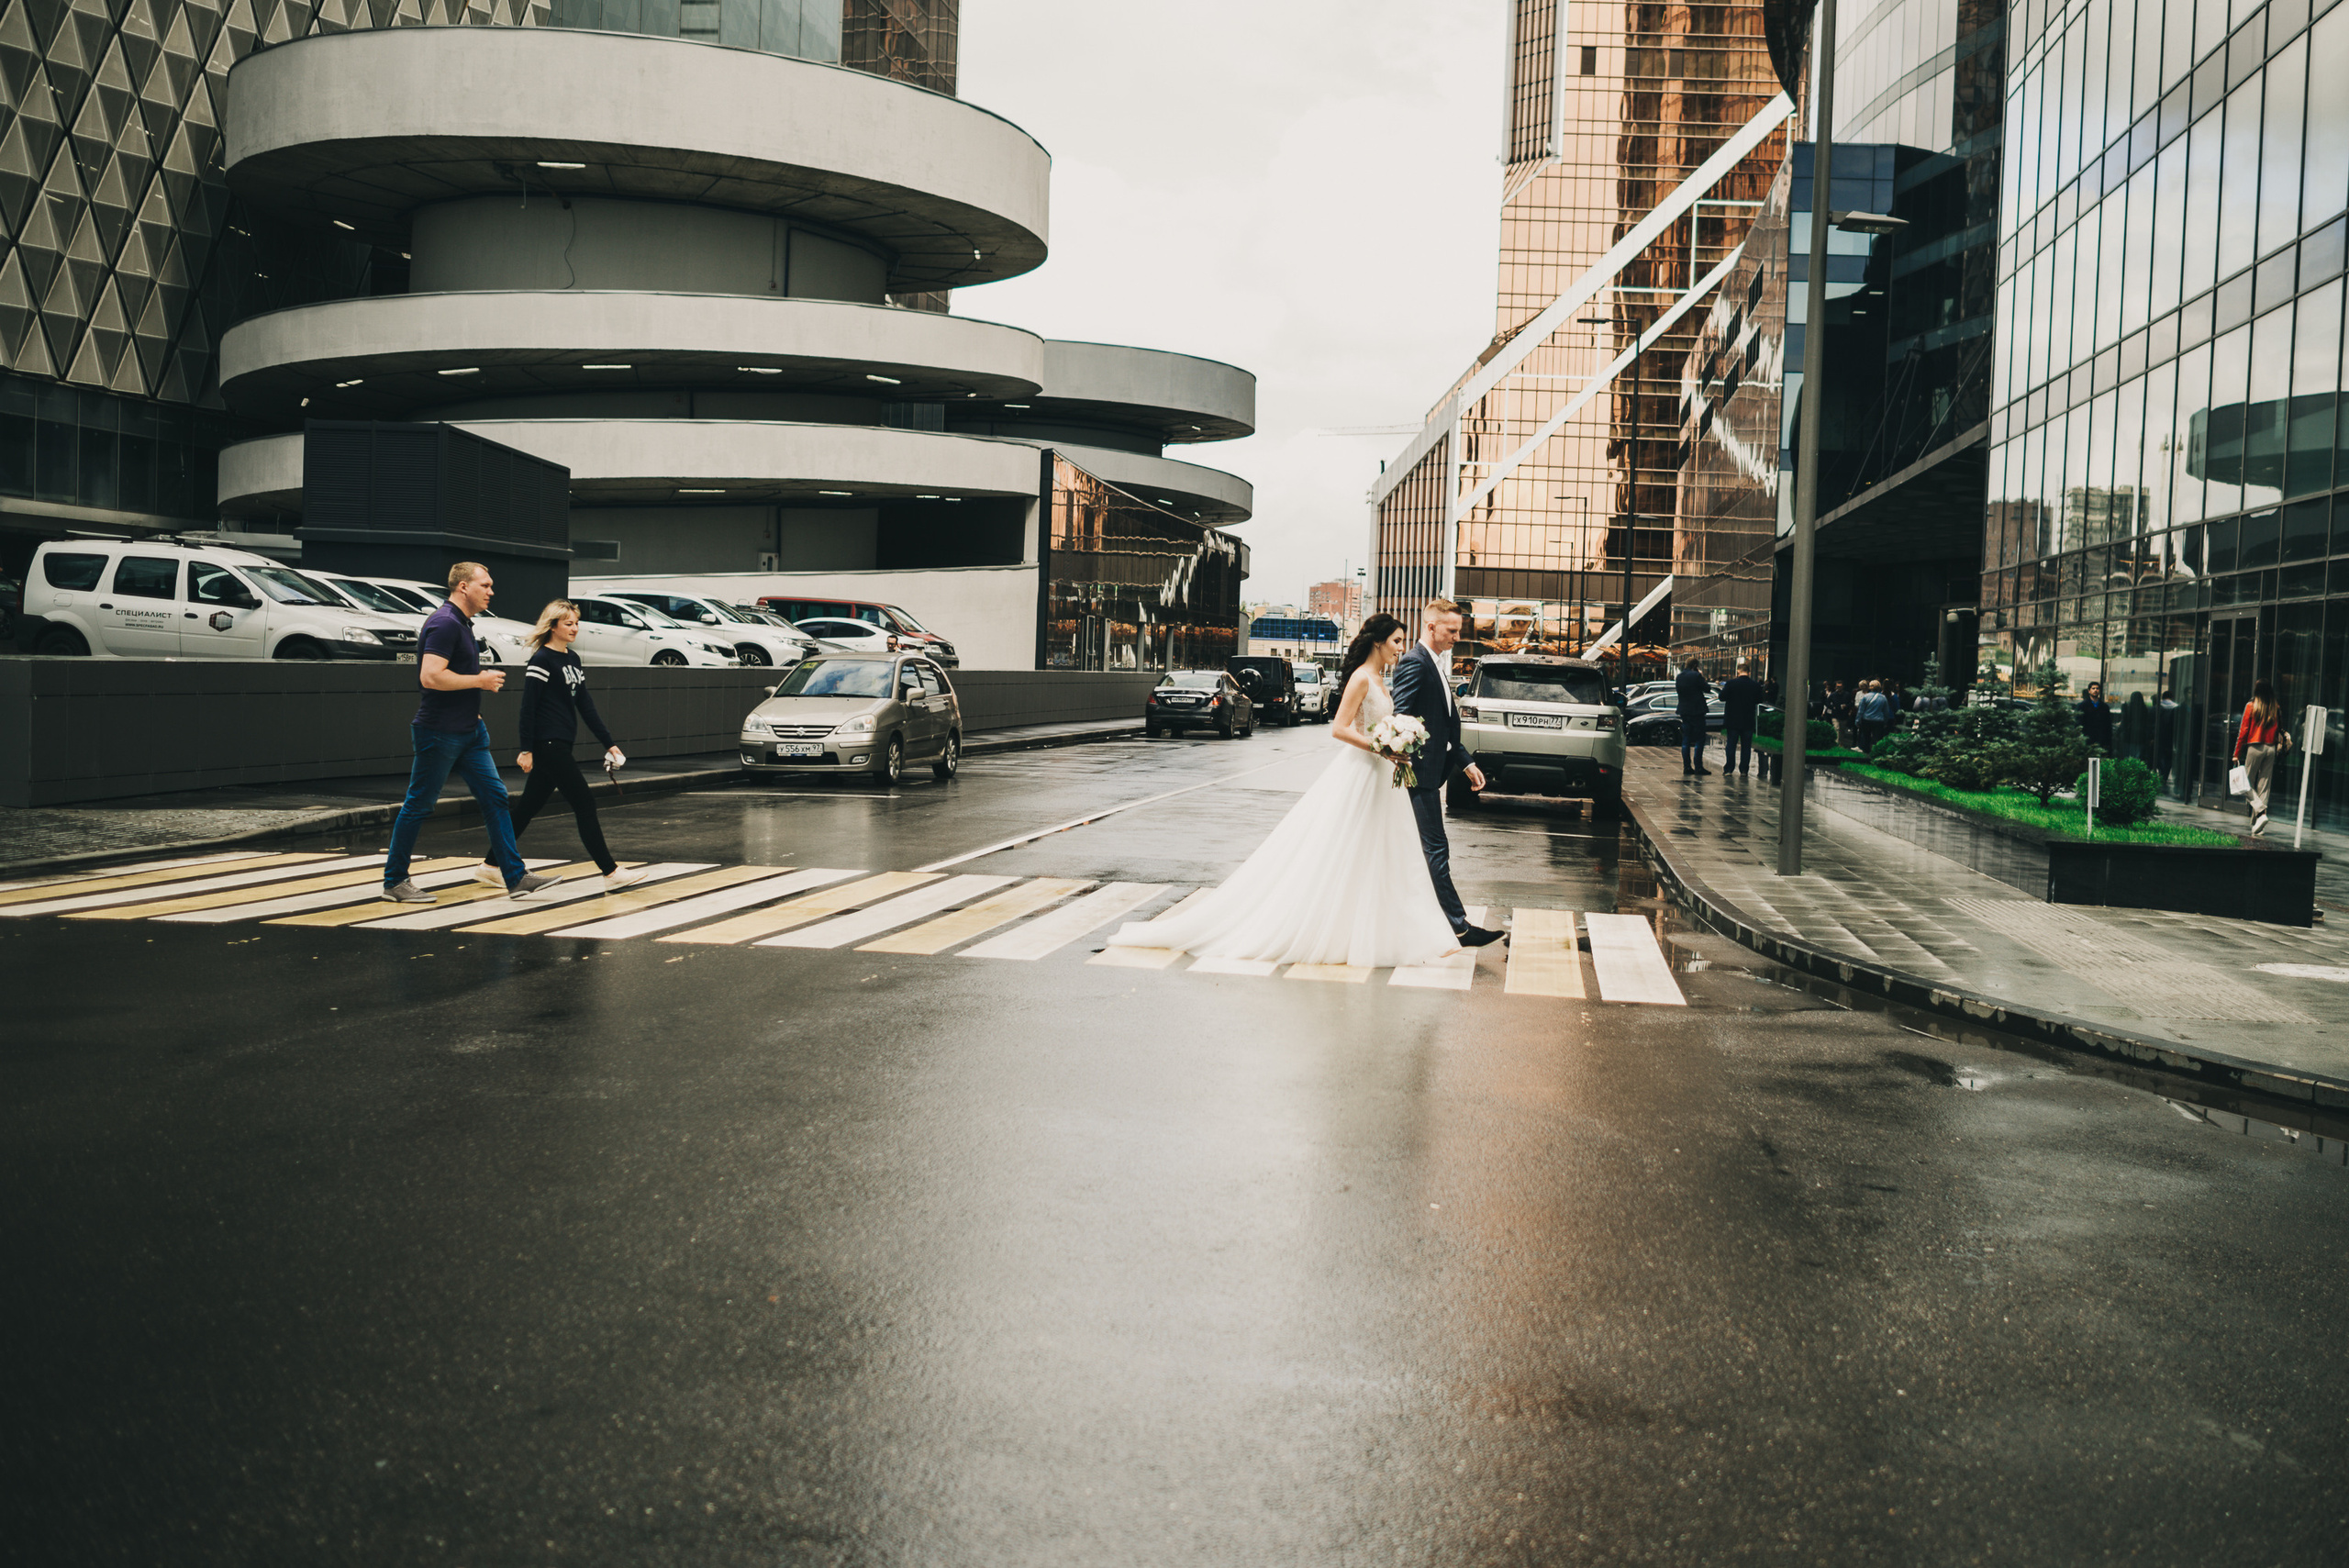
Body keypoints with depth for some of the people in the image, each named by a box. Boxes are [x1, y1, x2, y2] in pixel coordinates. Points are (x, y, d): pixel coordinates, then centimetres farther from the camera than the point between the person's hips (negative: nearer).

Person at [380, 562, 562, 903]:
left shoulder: (461, 623, 15)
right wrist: (479, 681, -18)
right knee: (419, 806, 1)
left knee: (495, 797, 5)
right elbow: (430, 676, -27)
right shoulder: (444, 624, -17)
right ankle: (394, 881, 12)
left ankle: (516, 877, 6)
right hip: (439, 733, -10)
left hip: (469, 731, 10)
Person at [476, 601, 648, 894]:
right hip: (547, 746, -9)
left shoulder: (573, 660, 15)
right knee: (584, 804, -9)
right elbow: (528, 707, -13)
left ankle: (490, 865, 22)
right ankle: (611, 873, -8)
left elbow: (585, 704, 17)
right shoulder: (541, 661, -10)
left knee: (529, 807, 13)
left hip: (560, 746, 9)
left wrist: (608, 742, 13)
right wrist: (526, 750, -16)